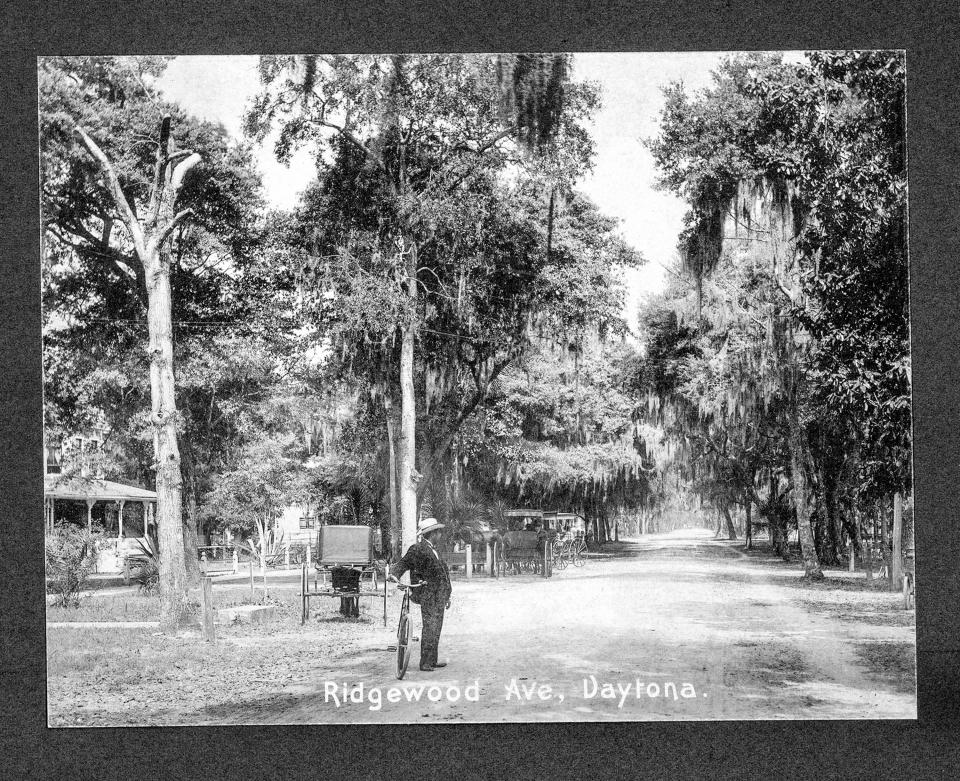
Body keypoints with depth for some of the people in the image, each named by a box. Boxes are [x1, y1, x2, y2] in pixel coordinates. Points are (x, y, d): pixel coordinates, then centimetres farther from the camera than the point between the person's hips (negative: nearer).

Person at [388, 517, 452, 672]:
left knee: (436, 629, 12)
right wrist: (394, 574, -31)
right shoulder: (418, 550, -8)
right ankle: (425, 663, -8)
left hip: (439, 597, 9)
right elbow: (402, 564, -10)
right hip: (428, 596, -9)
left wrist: (447, 596, 25)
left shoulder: (435, 551, 19)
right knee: (430, 628, -11)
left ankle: (432, 660, 20)